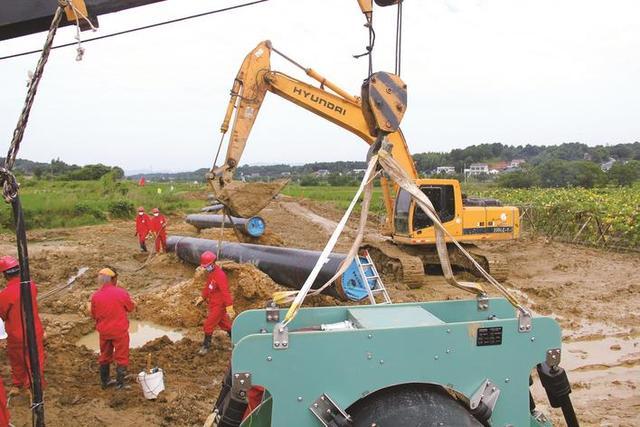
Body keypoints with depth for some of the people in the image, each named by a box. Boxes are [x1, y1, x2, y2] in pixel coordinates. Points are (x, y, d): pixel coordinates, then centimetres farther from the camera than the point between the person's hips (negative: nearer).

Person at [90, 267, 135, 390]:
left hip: (104, 332, 4)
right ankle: (120, 384, 12)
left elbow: (94, 315, 3)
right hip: (120, 331, -4)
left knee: (105, 356, 21)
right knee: (121, 357, 9)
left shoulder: (95, 296, -8)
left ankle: (105, 381, 34)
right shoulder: (121, 293, -18)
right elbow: (130, 307, -1)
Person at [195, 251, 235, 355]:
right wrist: (201, 298, 21)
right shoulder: (210, 273, 5)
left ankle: (206, 346, 14)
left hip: (219, 305, -9)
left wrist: (229, 308, -31)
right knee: (224, 323, 19)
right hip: (213, 304, 9)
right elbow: (207, 286, 20)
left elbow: (225, 292, -29)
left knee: (208, 325, -2)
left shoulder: (219, 275, -26)